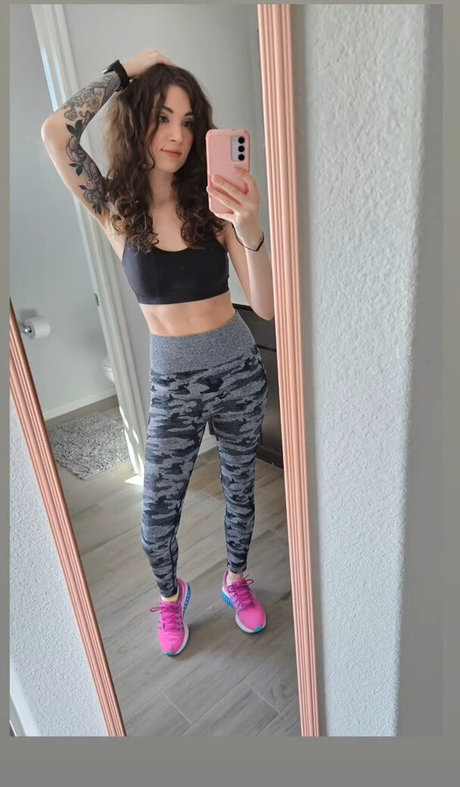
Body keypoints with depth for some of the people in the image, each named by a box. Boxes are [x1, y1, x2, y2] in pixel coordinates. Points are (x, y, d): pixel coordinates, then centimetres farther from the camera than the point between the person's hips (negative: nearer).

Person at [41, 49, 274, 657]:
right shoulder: (117, 211, -7)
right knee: (157, 516, 7)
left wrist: (251, 231, -33)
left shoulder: (211, 203, -8)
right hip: (172, 384, 0)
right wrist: (124, 74, -13)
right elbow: (55, 133, -24)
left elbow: (267, 305, -17)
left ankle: (237, 579, 46)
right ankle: (171, 595, 40)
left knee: (240, 487, 18)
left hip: (239, 372, 1)